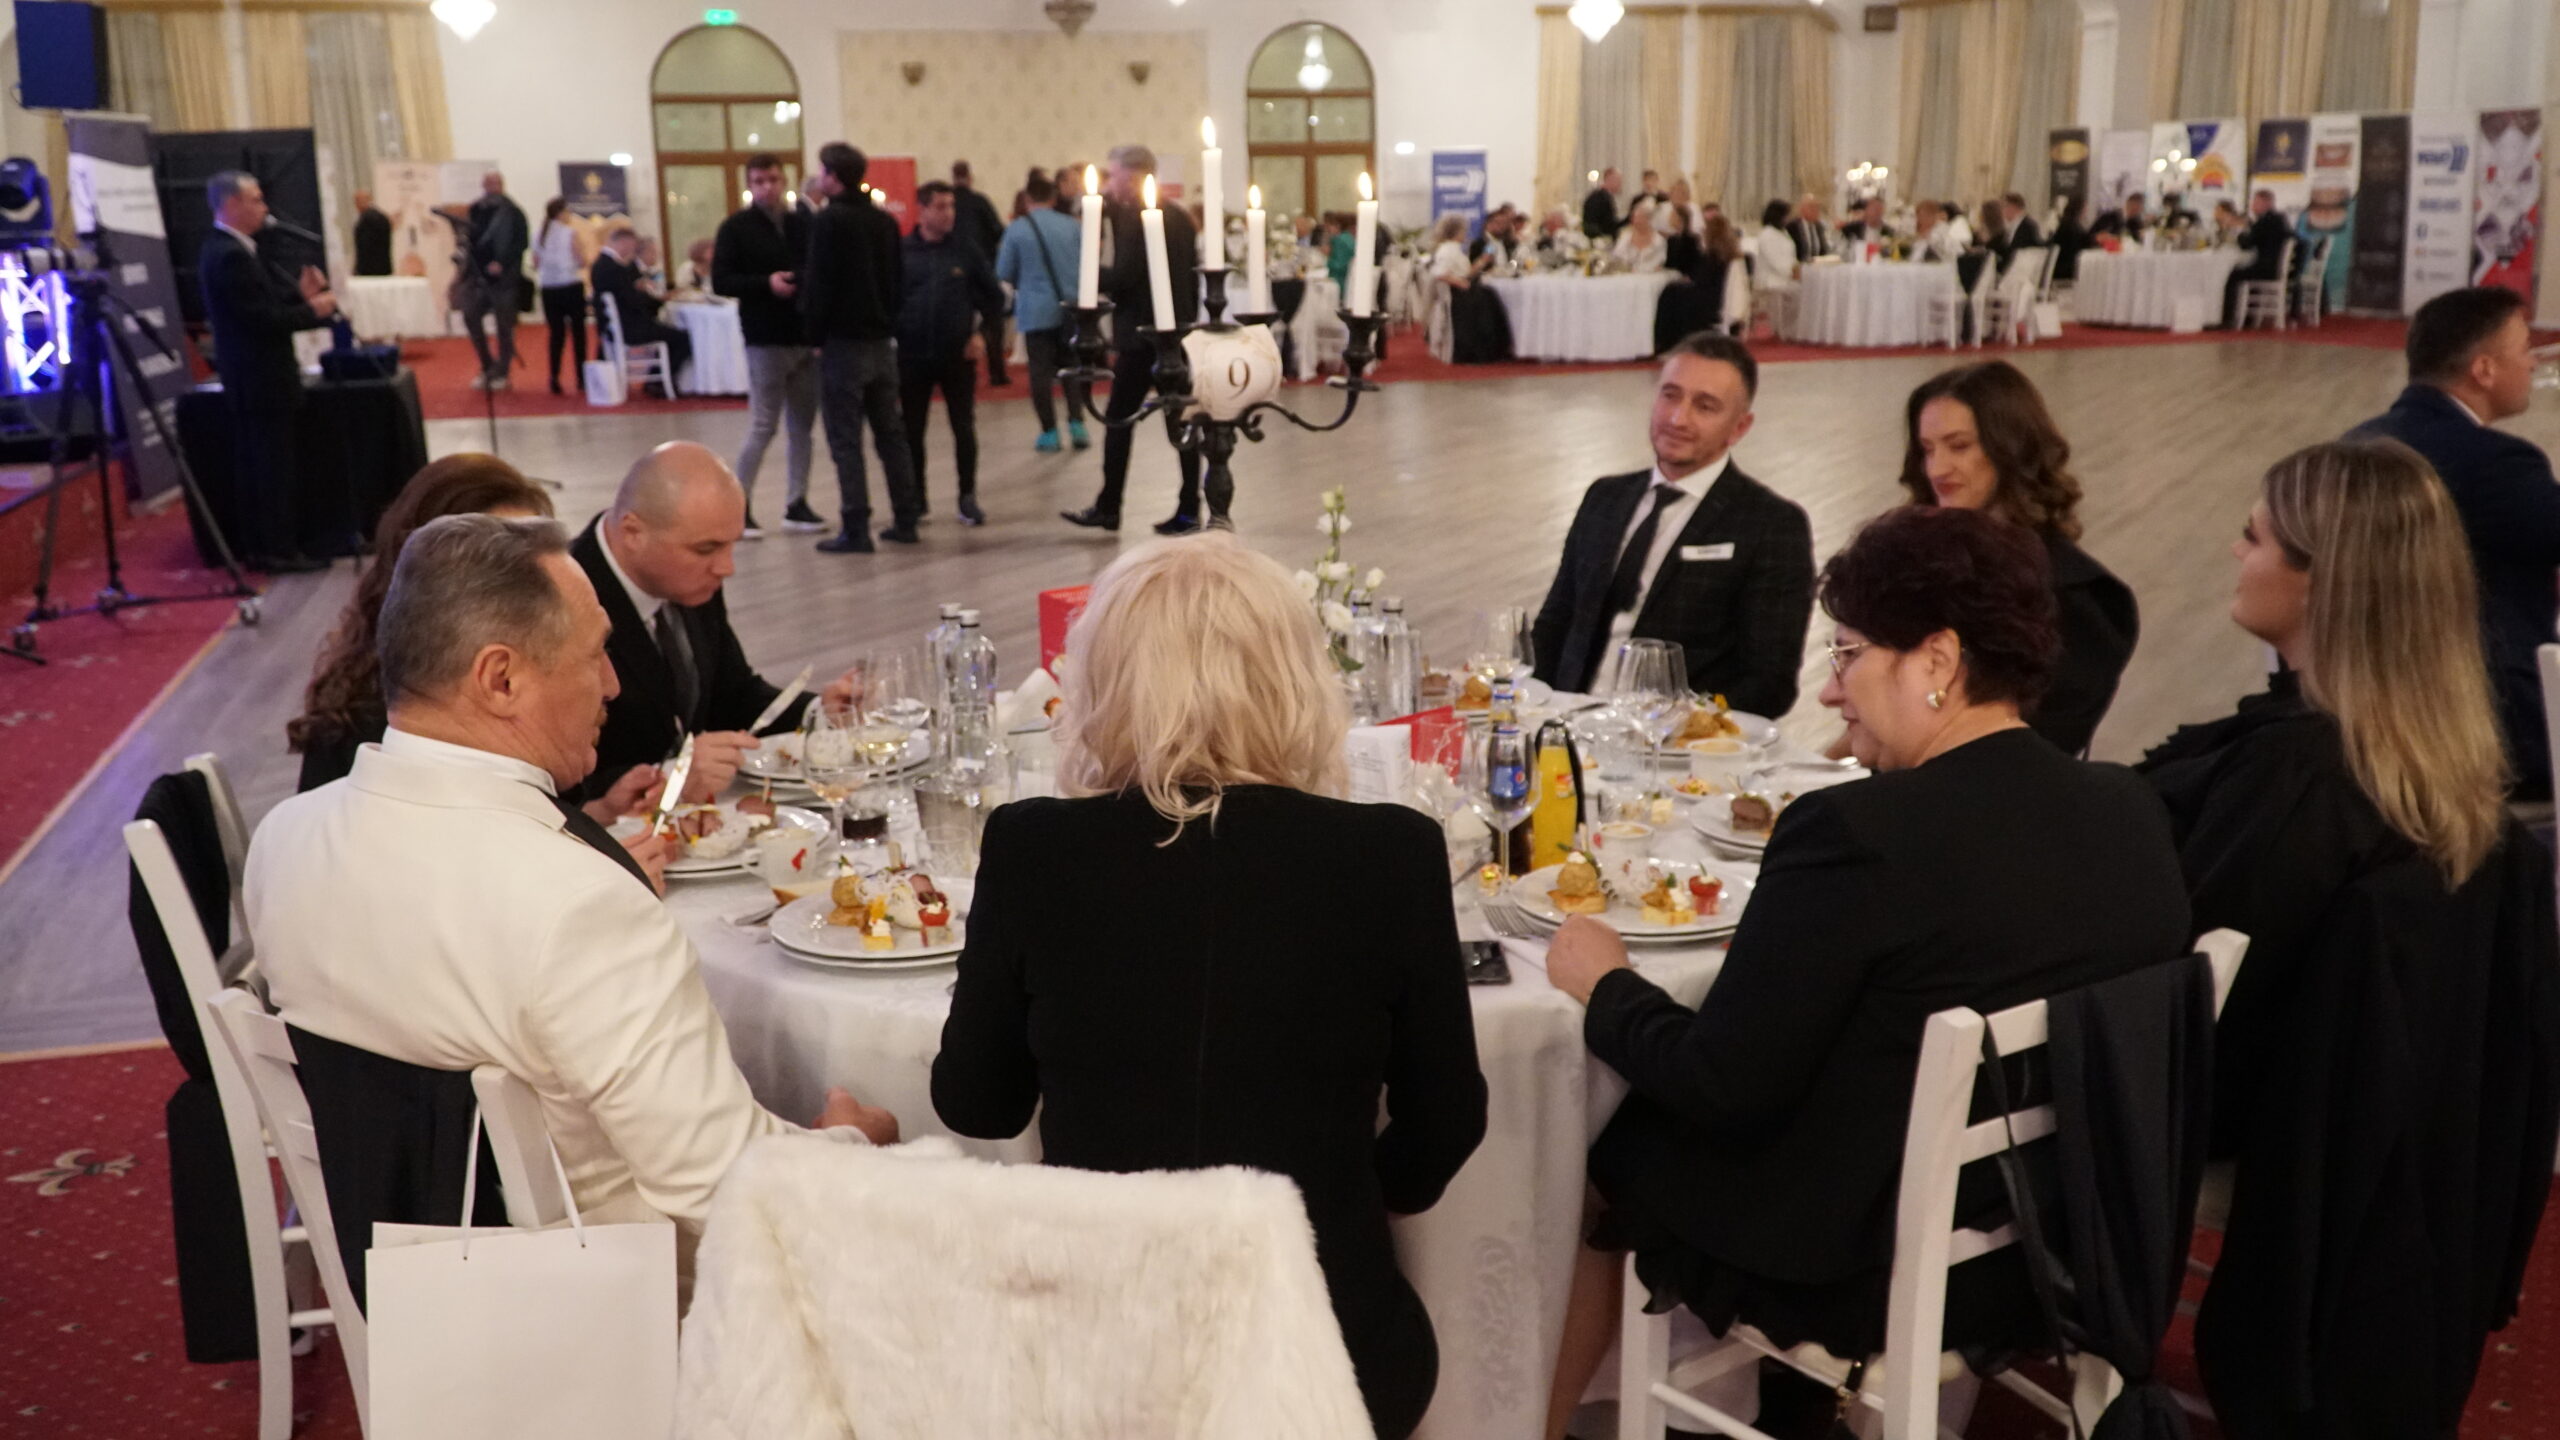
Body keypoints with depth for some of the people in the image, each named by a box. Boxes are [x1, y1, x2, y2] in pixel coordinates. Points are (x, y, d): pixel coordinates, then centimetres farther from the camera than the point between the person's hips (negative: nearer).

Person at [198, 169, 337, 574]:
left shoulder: (227, 249, 13)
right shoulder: (230, 256, -19)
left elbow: (263, 301, 17)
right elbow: (261, 319, -22)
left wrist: (299, 294, 4)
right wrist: (312, 311, -11)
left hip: (250, 378, 10)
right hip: (261, 380, -10)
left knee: (255, 464, 13)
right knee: (276, 465, -6)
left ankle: (258, 547, 20)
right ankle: (279, 551, -2)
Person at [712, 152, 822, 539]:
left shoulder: (803, 225, 10)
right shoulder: (736, 228, -1)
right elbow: (720, 281, -6)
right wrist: (766, 283, -19)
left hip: (806, 337, 5)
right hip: (766, 341, -4)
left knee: (803, 426, 8)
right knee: (763, 427, -3)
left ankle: (796, 504, 15)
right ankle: (740, 505, 6)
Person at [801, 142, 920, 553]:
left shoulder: (828, 222, -11)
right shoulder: (885, 221, 9)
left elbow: (819, 284, -13)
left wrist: (816, 333, -4)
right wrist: (888, 323, 15)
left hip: (843, 342, -6)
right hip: (882, 341, 7)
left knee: (845, 440, -3)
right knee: (891, 433, 11)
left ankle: (855, 530, -4)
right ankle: (904, 521, 13)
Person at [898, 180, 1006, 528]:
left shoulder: (967, 251, 3)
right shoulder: (901, 251, 0)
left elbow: (994, 296, 9)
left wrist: (983, 333, 0)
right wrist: (892, 336, -3)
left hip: (958, 355, 0)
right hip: (912, 356, 0)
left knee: (964, 428, 1)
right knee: (912, 431, 6)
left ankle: (968, 498, 10)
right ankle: (916, 499, 18)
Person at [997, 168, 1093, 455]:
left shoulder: (1016, 229, -6)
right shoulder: (1072, 226, -2)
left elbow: (1004, 273, -1)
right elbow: (1087, 263, 5)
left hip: (1036, 310, -2)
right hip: (1071, 307, 2)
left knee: (1041, 369, 4)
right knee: (1071, 365, 12)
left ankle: (1049, 432, 4)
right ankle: (1076, 423, 1)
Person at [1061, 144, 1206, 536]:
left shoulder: (1132, 218, -13)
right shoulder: (1180, 217, 12)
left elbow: (1121, 278, -20)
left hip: (1141, 335, -8)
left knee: (1118, 419, 1)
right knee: (1180, 419, 6)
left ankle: (1108, 507, 6)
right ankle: (1188, 510, 6)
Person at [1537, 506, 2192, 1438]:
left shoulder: (1855, 834, -26)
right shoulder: (2135, 812, -5)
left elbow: (1721, 1086, -20)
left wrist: (1604, 986, -2)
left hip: (1871, 1285, -7)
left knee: (1605, 1147, 15)